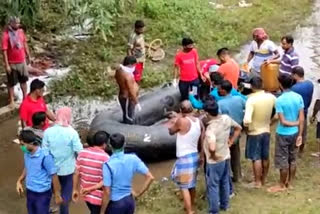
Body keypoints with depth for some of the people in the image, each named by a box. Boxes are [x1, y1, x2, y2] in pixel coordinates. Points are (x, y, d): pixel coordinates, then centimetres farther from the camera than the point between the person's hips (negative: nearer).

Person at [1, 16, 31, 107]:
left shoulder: (20, 31, -3)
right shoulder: (6, 35, -21)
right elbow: (4, 51, -20)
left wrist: (28, 55, 16)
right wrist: (6, 65, -20)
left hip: (22, 61, 6)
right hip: (12, 63, -5)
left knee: (24, 80, 18)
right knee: (11, 83, 8)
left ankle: (25, 97, 35)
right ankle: (11, 100, 22)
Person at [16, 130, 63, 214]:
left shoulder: (45, 156, -23)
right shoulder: (27, 154, -3)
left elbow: (54, 175, -16)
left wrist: (57, 195, -11)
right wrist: (19, 181, 5)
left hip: (42, 194, -7)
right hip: (30, 192, 7)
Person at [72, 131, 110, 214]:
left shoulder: (82, 153, -5)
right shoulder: (105, 157, -19)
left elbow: (76, 173, 1)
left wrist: (75, 189, 10)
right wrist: (91, 188, -17)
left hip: (86, 194, 6)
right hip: (99, 196, -6)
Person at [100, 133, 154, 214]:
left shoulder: (108, 165, -22)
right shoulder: (133, 159, -8)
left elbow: (107, 192, -20)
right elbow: (150, 177, -7)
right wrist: (138, 194, 2)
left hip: (115, 203, -5)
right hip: (129, 201, 5)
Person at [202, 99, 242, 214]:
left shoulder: (211, 128, -31)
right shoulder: (226, 118, -9)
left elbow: (212, 148, -44)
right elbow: (238, 128, 8)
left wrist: (212, 155, -23)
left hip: (214, 161, -7)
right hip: (226, 157, 7)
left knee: (213, 185, 9)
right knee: (225, 182, 23)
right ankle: (224, 205, 40)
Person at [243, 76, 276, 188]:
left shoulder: (251, 100, -24)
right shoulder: (271, 97, -8)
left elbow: (247, 121, -32)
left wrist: (246, 127, -11)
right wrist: (269, 121, 12)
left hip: (254, 133, -5)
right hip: (266, 131, 5)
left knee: (256, 158, 7)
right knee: (265, 157, 18)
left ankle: (257, 182, 17)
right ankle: (264, 179, 32)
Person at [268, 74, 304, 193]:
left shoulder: (279, 100, -20)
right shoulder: (299, 97, -5)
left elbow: (283, 122, -21)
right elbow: (302, 119, -4)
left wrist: (294, 123, -6)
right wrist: (300, 134, 1)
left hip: (283, 134, -6)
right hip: (295, 133, 6)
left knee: (283, 160, 6)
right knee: (292, 159, 18)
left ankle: (282, 185, 18)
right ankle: (290, 182, 30)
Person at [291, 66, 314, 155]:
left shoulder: (295, 88, -30)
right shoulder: (310, 84, -8)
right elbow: (310, 99, 5)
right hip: (304, 113, 7)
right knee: (303, 133, 22)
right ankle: (301, 151, 41)